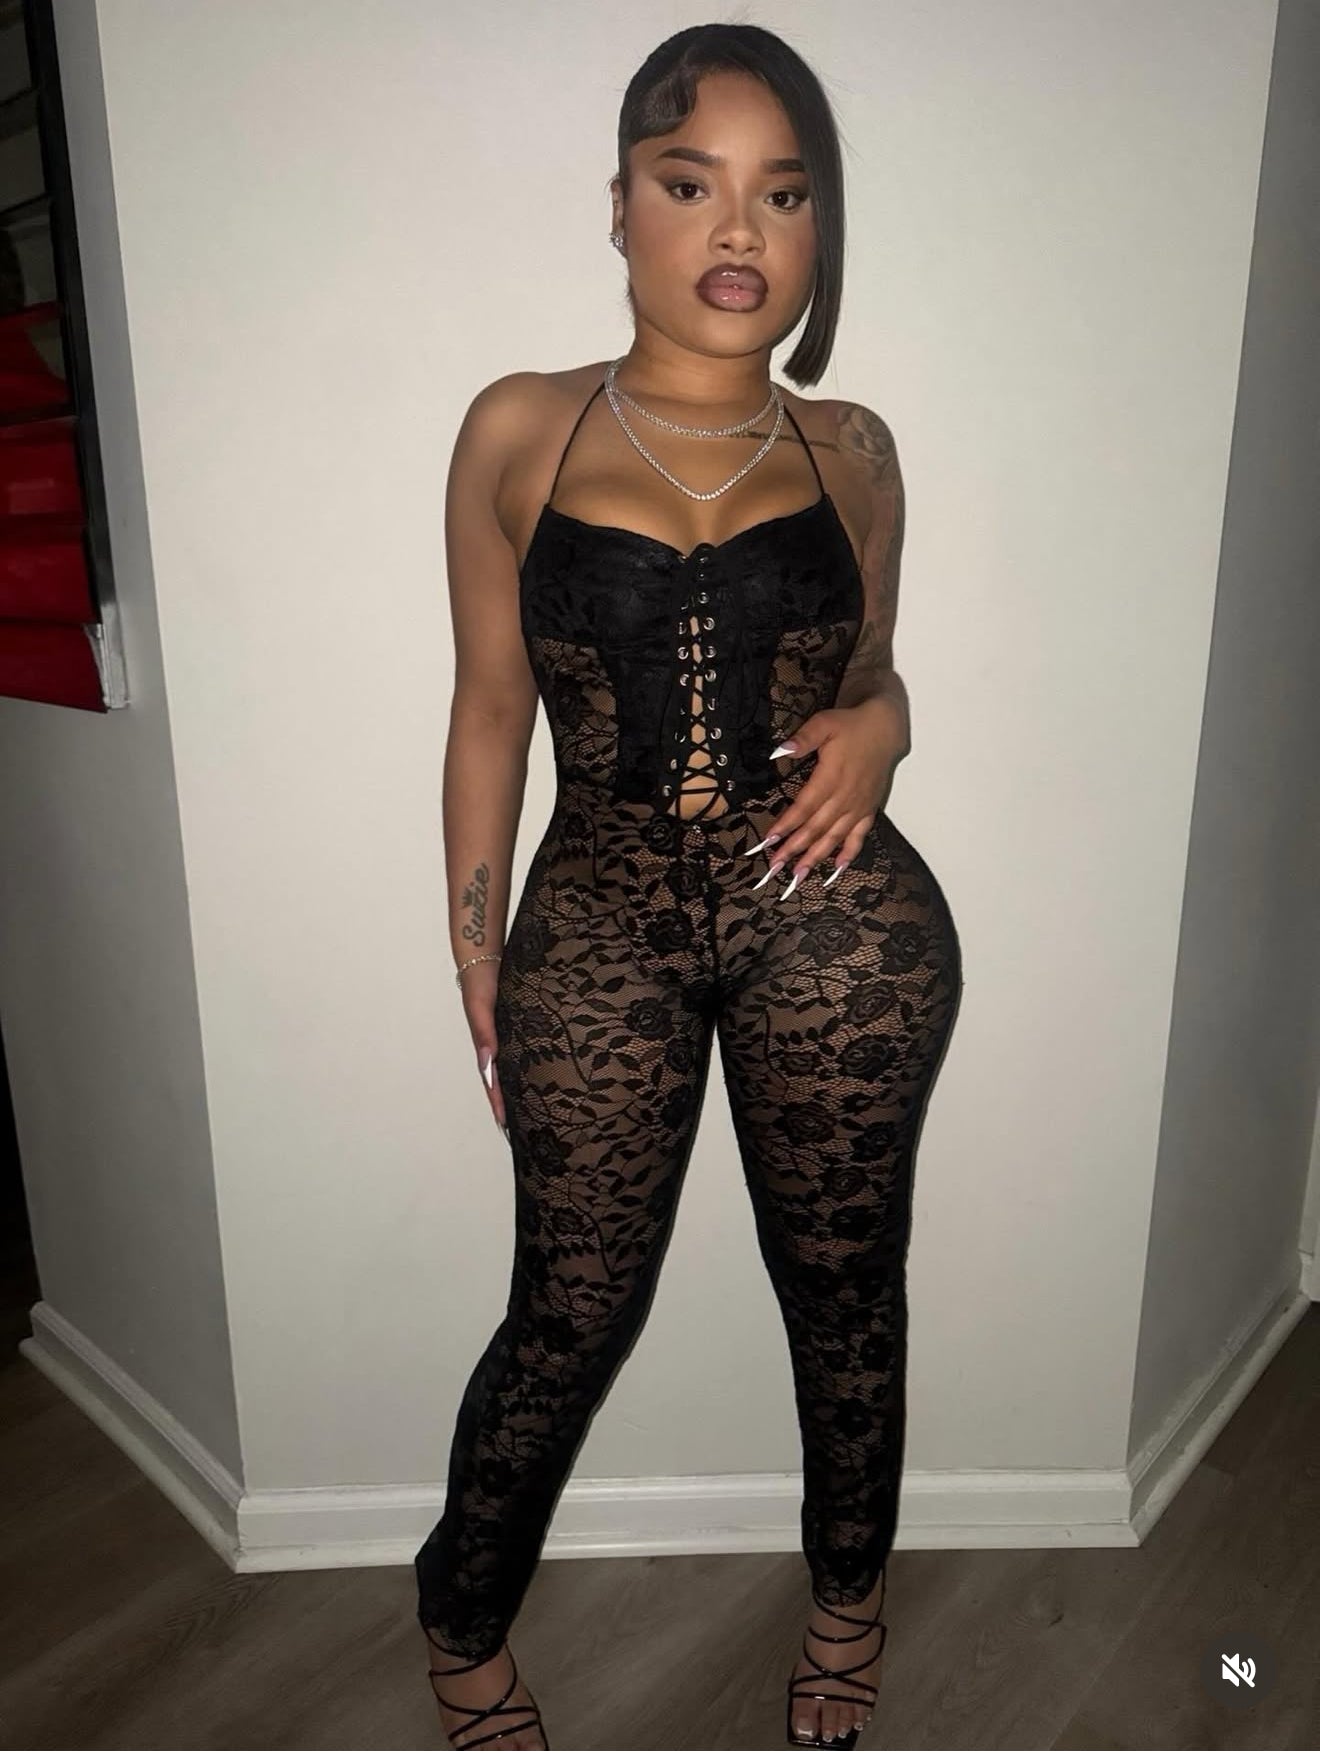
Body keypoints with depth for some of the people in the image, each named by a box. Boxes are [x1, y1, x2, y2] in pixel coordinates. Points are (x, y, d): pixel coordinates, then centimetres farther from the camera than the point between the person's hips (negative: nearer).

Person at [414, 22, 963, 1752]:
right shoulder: (521, 432, 2)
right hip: (598, 937, -1)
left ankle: (849, 1590, 47)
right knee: (571, 1313, 10)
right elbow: (491, 711, 5)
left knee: (844, 1289, 16)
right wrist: (478, 961, 4)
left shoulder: (848, 450, 6)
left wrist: (877, 728, -7)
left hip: (835, 923, 2)